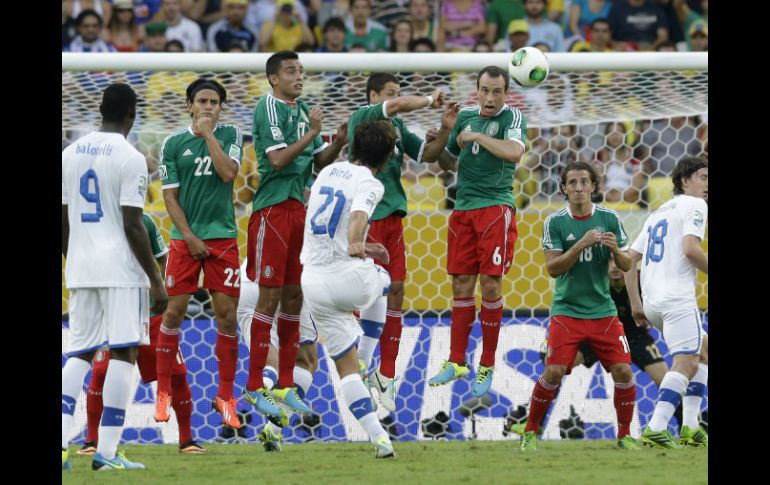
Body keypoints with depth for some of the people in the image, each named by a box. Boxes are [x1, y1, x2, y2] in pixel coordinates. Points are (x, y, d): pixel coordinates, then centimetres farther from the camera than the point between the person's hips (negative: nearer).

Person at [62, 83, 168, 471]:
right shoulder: (129, 159, -10)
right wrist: (156, 281, -8)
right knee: (123, 352, -1)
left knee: (79, 354, 11)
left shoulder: (71, 154, 10)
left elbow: (64, 221, 13)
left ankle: (60, 442, -2)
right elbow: (133, 226, -13)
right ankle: (106, 451, -4)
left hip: (80, 268, 6)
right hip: (120, 268, -6)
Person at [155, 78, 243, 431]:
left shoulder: (229, 135, 6)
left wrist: (208, 134, -9)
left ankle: (225, 397, 6)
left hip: (223, 236, 0)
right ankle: (163, 391, 10)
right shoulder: (173, 144, 3)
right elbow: (170, 196, 2)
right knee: (174, 312, -2)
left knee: (227, 315, -3)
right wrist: (190, 238, -6)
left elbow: (228, 173, -11)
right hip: (185, 237, 0)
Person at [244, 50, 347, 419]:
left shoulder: (303, 110, 14)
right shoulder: (269, 107, -9)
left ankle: (285, 385, 14)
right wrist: (312, 133, -17)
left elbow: (320, 162, 17)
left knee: (294, 296, 8)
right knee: (270, 296, -7)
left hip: (298, 207, 8)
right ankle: (254, 387, -3)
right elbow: (277, 159, -18)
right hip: (272, 208, -8)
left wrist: (337, 144, -1)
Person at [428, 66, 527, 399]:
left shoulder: (511, 117, -4)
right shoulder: (465, 116, 12)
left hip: (495, 207, -5)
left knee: (490, 284, -8)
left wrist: (477, 136, -16)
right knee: (461, 285, 5)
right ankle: (456, 362, 11)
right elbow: (448, 163, 23)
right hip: (463, 209, 5)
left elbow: (514, 152, -24)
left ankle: (487, 367, 0)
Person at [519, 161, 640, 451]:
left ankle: (625, 436, 8)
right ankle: (530, 433, 4)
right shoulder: (555, 222, -4)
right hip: (566, 310, -2)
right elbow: (552, 268, -10)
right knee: (554, 372, -13)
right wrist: (580, 245, -22)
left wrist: (615, 250, -18)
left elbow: (626, 266, 4)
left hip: (603, 310, 2)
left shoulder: (609, 219, 1)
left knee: (623, 371, -8)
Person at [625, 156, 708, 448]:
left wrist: (635, 304, 23)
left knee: (703, 350, 21)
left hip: (652, 302, 9)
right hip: (677, 298, -9)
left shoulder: (659, 212, 25)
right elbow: (690, 249, -17)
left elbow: (629, 260, 22)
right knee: (686, 363, -14)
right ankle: (655, 429, -28)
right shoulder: (694, 205, 0)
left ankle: (690, 426, 11)